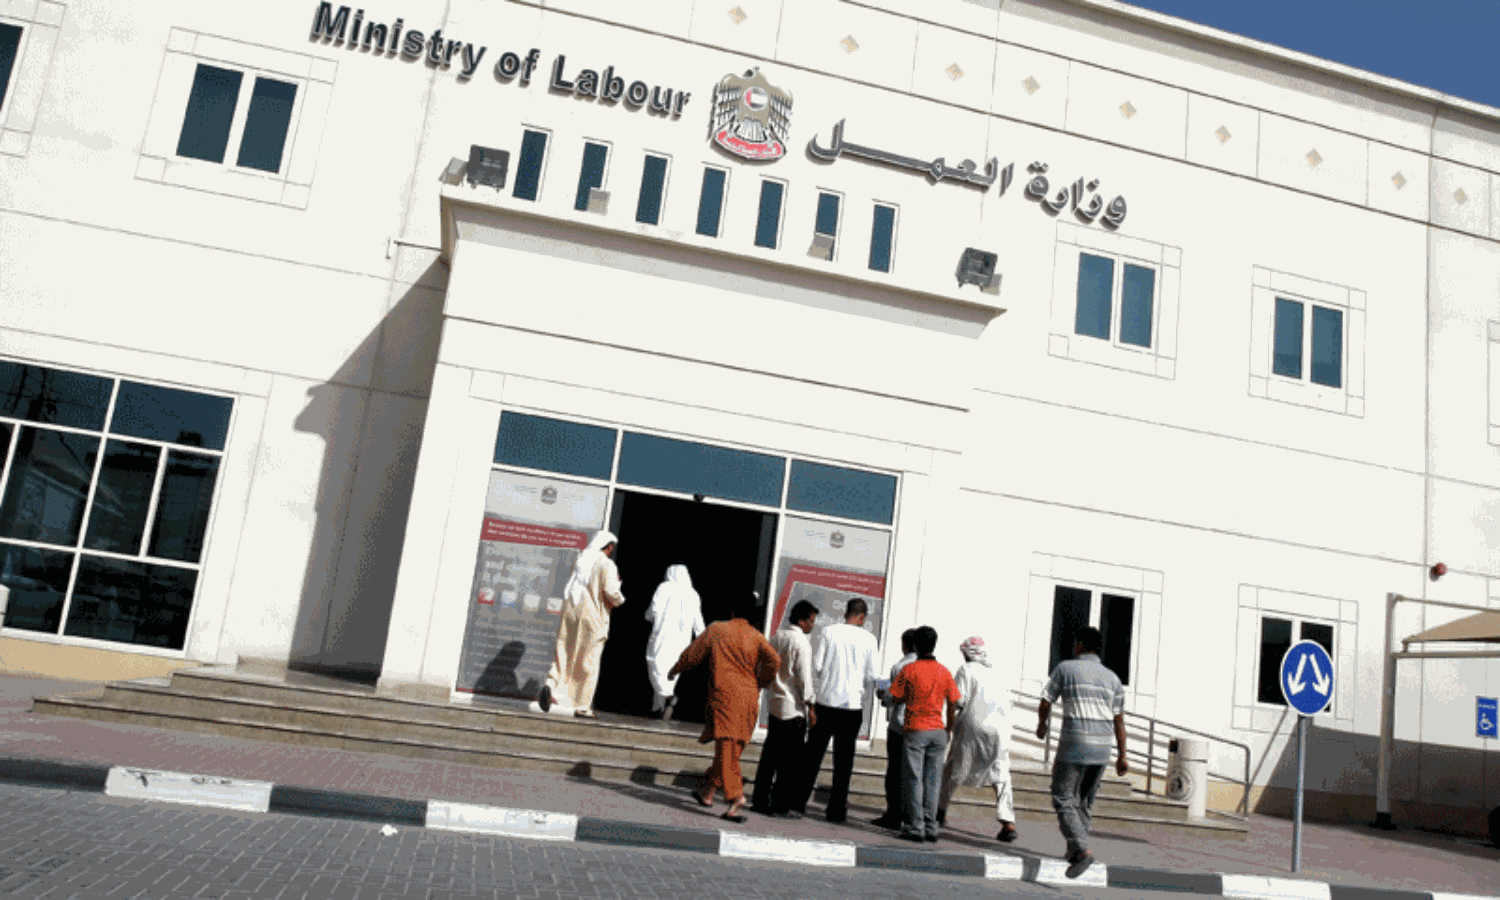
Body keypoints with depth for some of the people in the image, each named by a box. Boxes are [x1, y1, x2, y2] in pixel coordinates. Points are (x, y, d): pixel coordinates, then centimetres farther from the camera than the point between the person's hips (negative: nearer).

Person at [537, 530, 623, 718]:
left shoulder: (580, 561, 12)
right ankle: (582, 707, 8)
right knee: (588, 662, 3)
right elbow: (610, 591, -19)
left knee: (564, 654, 7)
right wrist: (619, 600, 5)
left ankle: (551, 685, -18)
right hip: (593, 618, -5)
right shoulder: (606, 565, -8)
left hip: (571, 612, 5)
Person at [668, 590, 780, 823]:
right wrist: (758, 684, 11)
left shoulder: (716, 629, 3)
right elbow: (774, 661, -6)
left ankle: (736, 799, -23)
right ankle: (708, 792, 27)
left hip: (724, 694, -4)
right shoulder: (757, 636, 7)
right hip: (749, 699, 4)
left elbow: (692, 654, 9)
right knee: (731, 750, 16)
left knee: (726, 749, -9)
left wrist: (675, 670, 28)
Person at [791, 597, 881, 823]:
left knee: (813, 754, 8)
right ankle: (837, 808, 9)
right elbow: (871, 677, 0)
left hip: (827, 701, 0)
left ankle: (799, 801, 8)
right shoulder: (868, 639, -2)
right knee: (844, 758, 7)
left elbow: (817, 665, -3)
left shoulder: (829, 631, -2)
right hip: (853, 705, 0)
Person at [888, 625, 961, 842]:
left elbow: (896, 698, -3)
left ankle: (915, 828, -1)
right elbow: (953, 704, 8)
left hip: (915, 730, -3)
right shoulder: (944, 671, 4)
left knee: (913, 780, 1)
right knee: (933, 781, 8)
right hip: (937, 731, 4)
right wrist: (948, 729, 18)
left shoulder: (909, 669, -7)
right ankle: (931, 828, 9)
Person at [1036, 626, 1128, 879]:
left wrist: (1041, 725, 21)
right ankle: (1074, 853, 23)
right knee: (1084, 801, 19)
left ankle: (1082, 851, -20)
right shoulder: (1112, 678, 8)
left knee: (1064, 802, -1)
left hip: (1073, 746, -5)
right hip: (1101, 748, 5)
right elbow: (1119, 720, 8)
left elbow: (1045, 703, 1)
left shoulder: (1065, 668, -3)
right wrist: (1122, 756, 13)